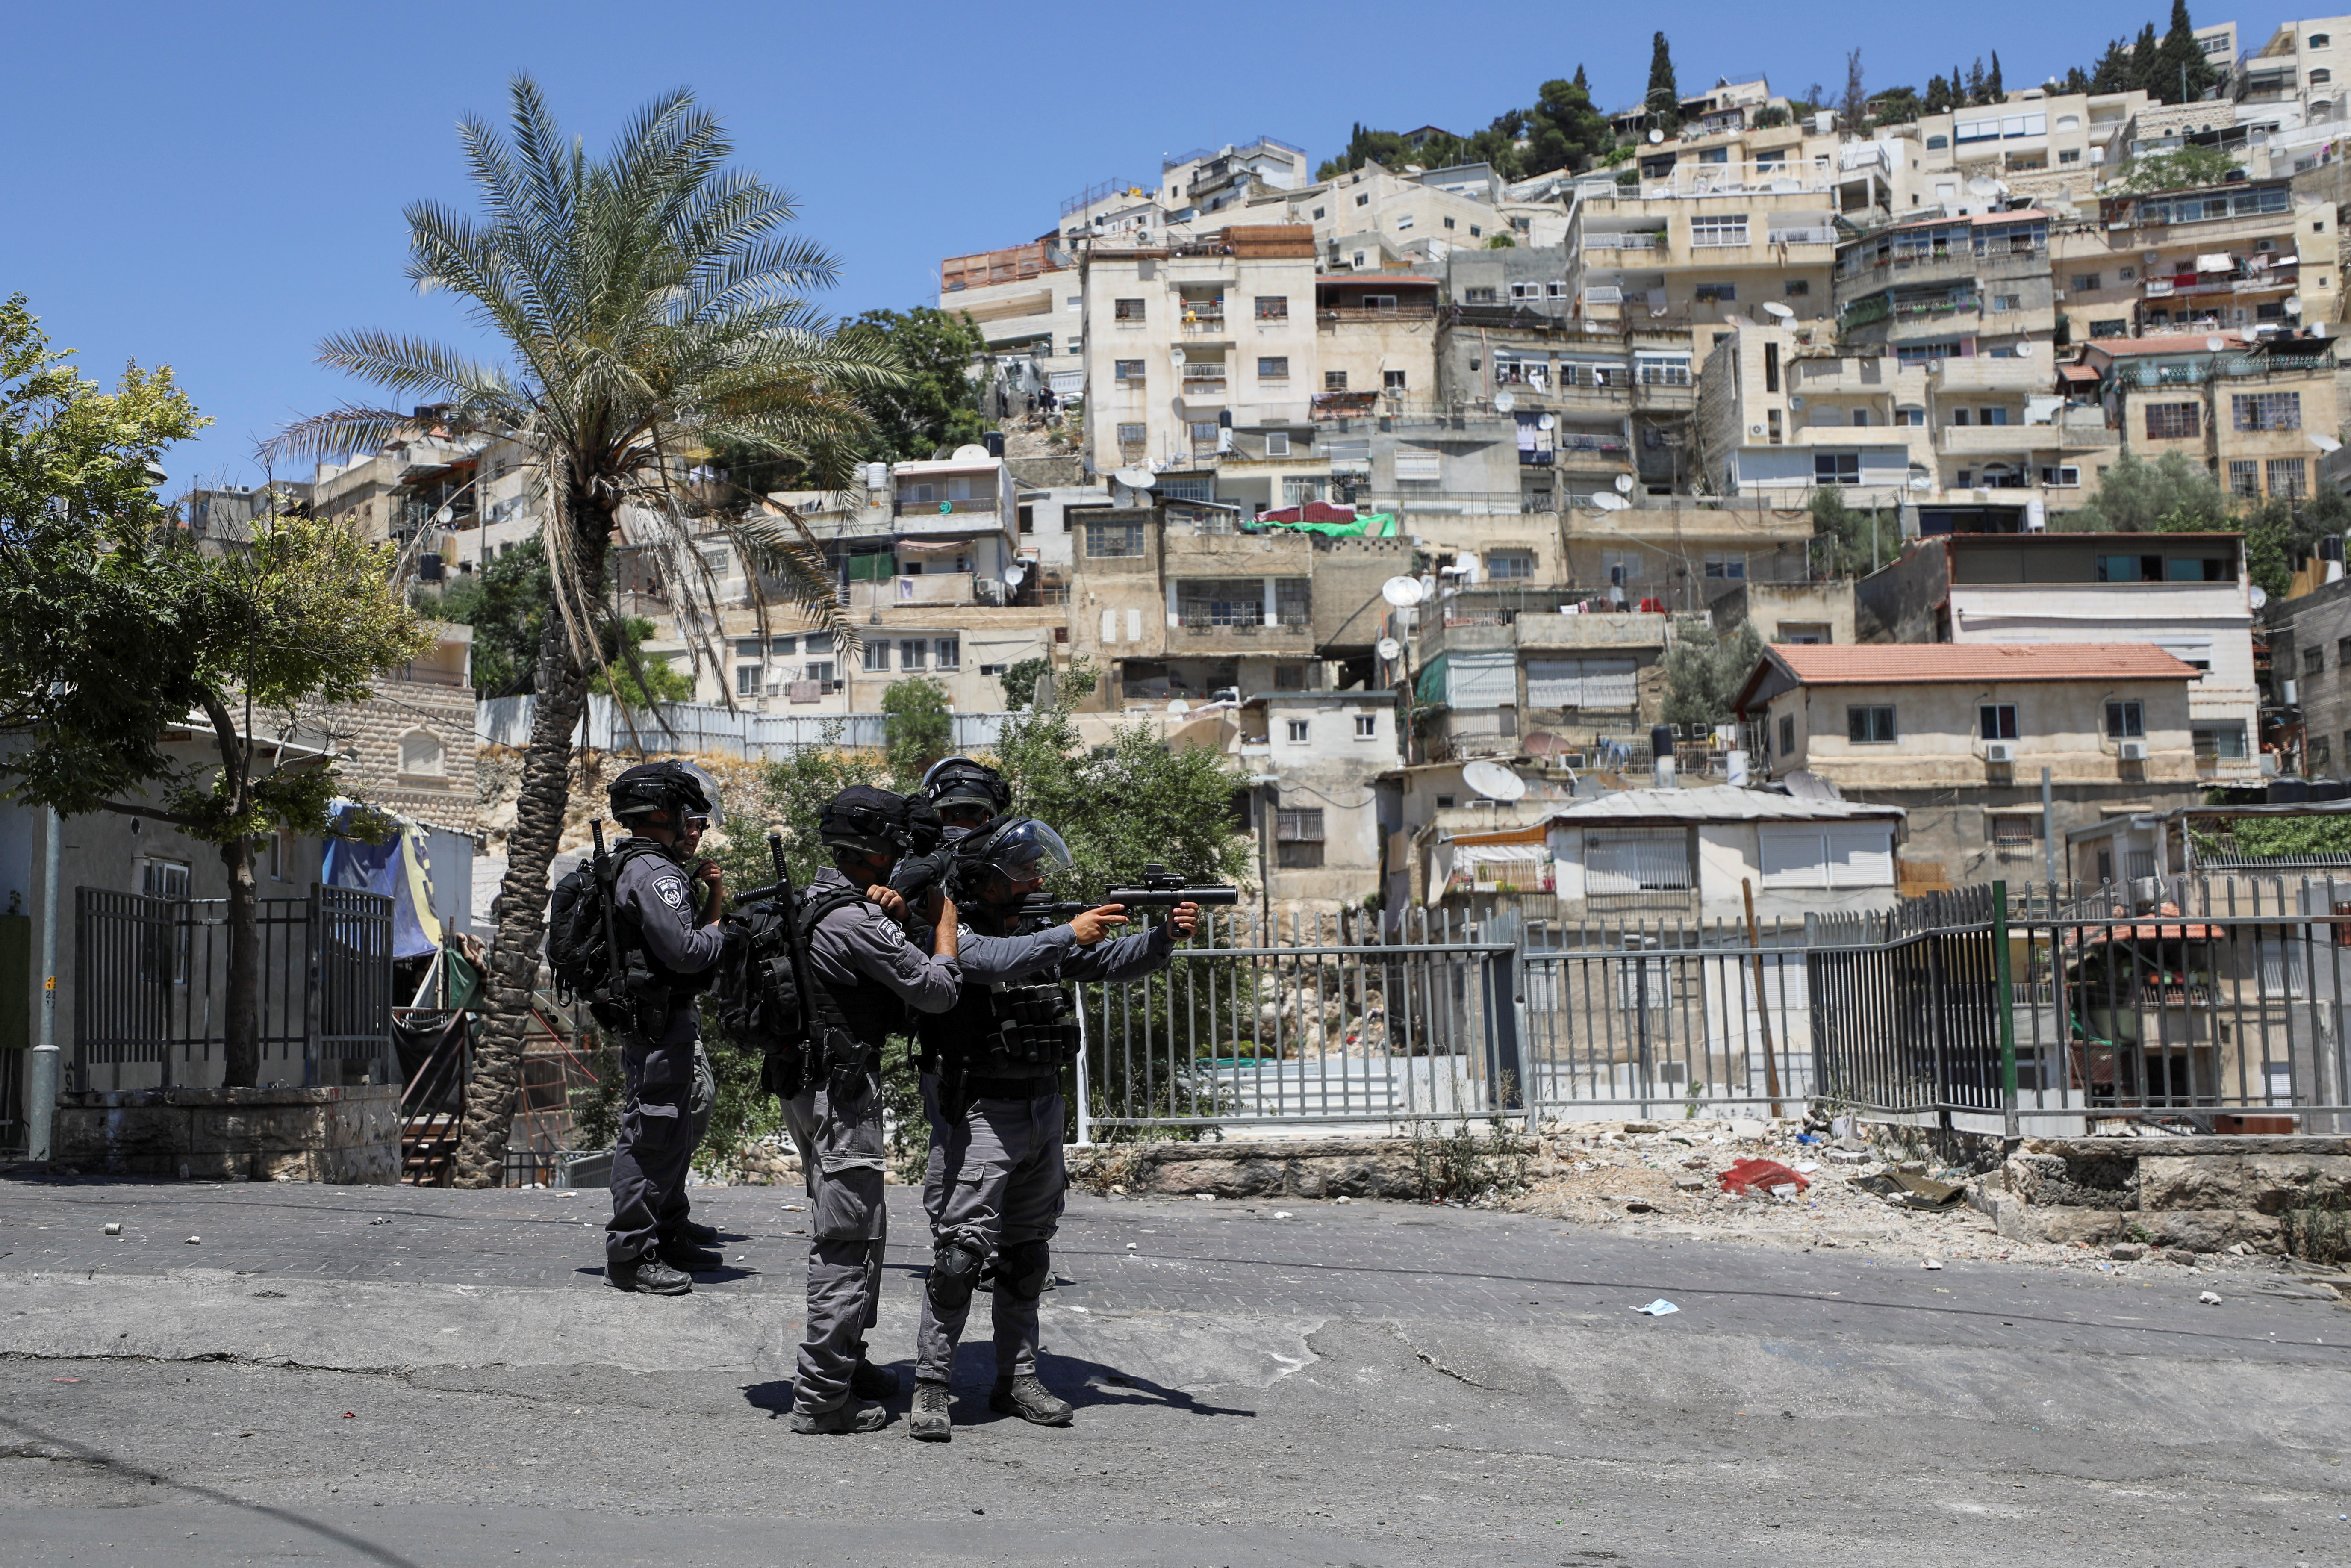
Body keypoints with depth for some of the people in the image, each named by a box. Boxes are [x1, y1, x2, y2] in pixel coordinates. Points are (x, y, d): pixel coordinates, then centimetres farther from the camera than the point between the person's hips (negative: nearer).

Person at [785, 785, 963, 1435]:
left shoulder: (819, 899, 10)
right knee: (847, 1240, -6)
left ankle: (846, 1360, 30)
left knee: (862, 1228, 20)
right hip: (841, 1094, -10)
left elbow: (881, 954, 17)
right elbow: (937, 991, -17)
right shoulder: (855, 920, -20)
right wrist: (944, 917, -3)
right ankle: (822, 1397, -3)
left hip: (815, 1084, 10)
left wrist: (895, 909, -4)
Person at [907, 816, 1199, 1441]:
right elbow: (1000, 962, -30)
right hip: (980, 1115, -7)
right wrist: (1069, 935, -35)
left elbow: (1116, 960, 5)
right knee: (961, 1253, -11)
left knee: (1028, 1254, 12)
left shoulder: (1044, 928, 9)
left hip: (1043, 1111, 7)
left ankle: (1018, 1380, 21)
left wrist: (1166, 935, -12)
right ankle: (931, 1388, -4)